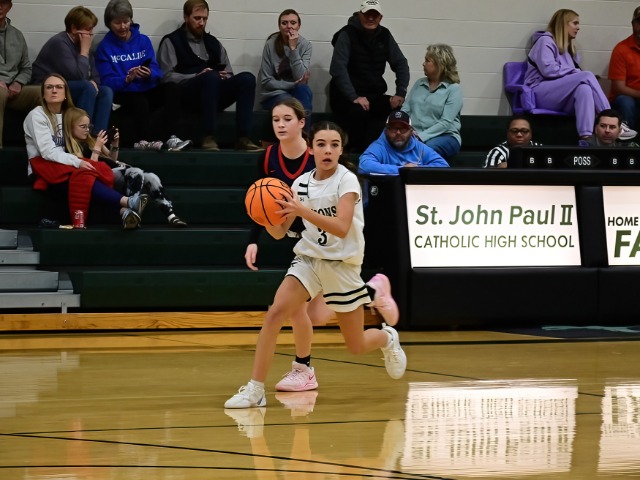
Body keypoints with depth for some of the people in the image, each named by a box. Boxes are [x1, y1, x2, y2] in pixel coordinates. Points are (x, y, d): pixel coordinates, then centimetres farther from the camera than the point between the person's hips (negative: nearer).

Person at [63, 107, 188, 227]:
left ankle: (170, 215, -27)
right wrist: (97, 147, -13)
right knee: (136, 173, -34)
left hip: (116, 170, 8)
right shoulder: (71, 149, -1)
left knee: (152, 178, -17)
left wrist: (115, 145, 11)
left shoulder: (90, 140, 22)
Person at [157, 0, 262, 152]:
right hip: (185, 93, -5)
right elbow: (167, 77, -6)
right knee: (212, 76, -37)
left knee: (246, 78, -21)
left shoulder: (213, 42, 24)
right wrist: (197, 76, -17)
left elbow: (229, 74, 20)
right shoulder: (171, 41, 7)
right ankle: (209, 138, -39)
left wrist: (224, 77, -5)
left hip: (214, 93, 5)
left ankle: (242, 138, -32)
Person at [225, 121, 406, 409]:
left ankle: (387, 338, 42)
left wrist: (302, 210, -39)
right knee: (274, 314, -21)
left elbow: (341, 228, -28)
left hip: (343, 265, -3)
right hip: (309, 258, 3)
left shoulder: (347, 180, -14)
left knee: (356, 346, 6)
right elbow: (279, 232, 1)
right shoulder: (301, 184, -1)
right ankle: (255, 389, -16)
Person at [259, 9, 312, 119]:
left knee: (303, 89, -32)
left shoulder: (305, 45, -3)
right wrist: (293, 85, -16)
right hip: (274, 94, -2)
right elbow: (266, 81, -7)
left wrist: (293, 48, -20)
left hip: (297, 93, 2)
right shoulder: (271, 44, -7)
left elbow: (300, 77, -14)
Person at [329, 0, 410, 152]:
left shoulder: (385, 36, 6)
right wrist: (354, 97, -29)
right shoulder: (347, 34, -11)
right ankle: (359, 152, -15)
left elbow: (401, 64, 8)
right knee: (359, 112, -36)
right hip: (346, 95, -6)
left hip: (374, 95, 6)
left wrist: (401, 93, -8)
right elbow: (338, 68, -21)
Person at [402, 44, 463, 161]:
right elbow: (405, 111, 11)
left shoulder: (453, 89, -1)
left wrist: (421, 136, -22)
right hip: (415, 134, 4)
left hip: (445, 137, -4)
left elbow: (445, 123, -11)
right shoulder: (419, 84, 17)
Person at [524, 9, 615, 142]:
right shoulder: (545, 41, 1)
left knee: (584, 88, -31)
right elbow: (548, 70, -14)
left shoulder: (568, 47, 27)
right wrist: (574, 71, -7)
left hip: (560, 99, 7)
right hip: (541, 94, -7)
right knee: (587, 76, -26)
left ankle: (586, 137, -49)